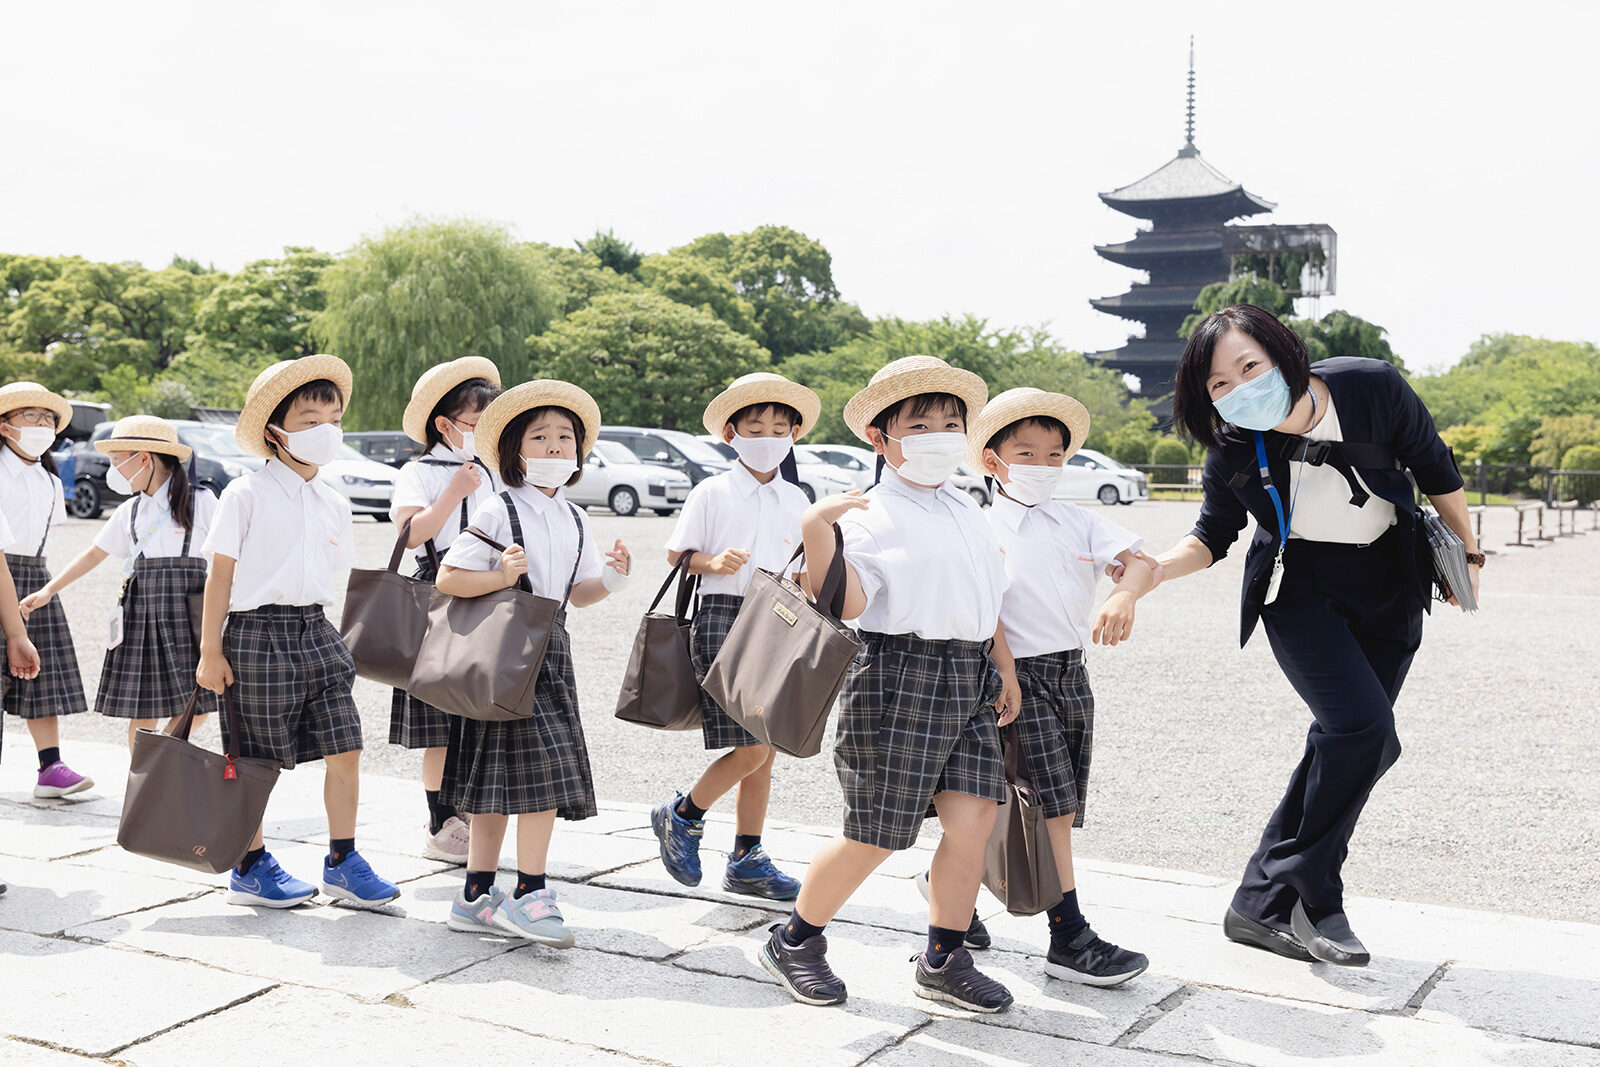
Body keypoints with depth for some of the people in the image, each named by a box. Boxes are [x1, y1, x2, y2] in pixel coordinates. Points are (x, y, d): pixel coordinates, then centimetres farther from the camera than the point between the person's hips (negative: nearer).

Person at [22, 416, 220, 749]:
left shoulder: (200, 501, -2)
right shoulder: (129, 511, 14)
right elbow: (94, 554, 22)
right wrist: (49, 590, 18)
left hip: (186, 609, -4)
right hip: (138, 612, 4)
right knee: (141, 711, 2)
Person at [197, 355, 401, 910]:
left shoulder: (334, 504, 10)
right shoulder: (246, 494, -7)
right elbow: (220, 574, -6)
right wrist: (210, 651, -7)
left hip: (316, 634, 5)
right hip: (256, 634, -5)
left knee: (345, 749, 0)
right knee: (254, 760, 4)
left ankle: (342, 862, 14)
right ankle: (250, 868, 21)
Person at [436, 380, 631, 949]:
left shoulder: (575, 519, 12)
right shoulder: (499, 511, -9)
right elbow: (447, 578, -11)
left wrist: (609, 579, -1)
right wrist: (502, 577, -25)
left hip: (550, 650, 7)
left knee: (500, 779, 10)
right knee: (545, 768, -13)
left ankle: (477, 896, 17)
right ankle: (529, 893, -4)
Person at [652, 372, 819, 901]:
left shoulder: (796, 500, 12)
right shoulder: (712, 492, -1)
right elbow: (675, 554, 3)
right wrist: (712, 562, -15)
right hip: (723, 617, -5)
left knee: (765, 749, 7)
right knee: (752, 749, -12)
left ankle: (747, 859, 18)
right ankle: (681, 816, 11)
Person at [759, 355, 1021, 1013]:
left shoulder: (967, 510, 17)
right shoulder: (871, 516, -7)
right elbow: (846, 602, -19)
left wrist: (1003, 666, 20)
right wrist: (816, 530, -28)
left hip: (969, 681, 7)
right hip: (899, 677, -7)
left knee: (974, 817, -2)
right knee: (874, 836, -1)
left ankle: (943, 963, 14)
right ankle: (794, 941, 20)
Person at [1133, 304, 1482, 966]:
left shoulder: (1372, 389, -21)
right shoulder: (1233, 452, -19)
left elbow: (1434, 468, -3)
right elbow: (1212, 538, -2)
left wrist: (1467, 552, 8)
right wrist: (1147, 570, -21)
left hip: (1389, 590, 2)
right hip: (1300, 590, -2)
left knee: (1344, 745, 0)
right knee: (1362, 729, -21)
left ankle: (1264, 904, 10)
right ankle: (1313, 898, -5)